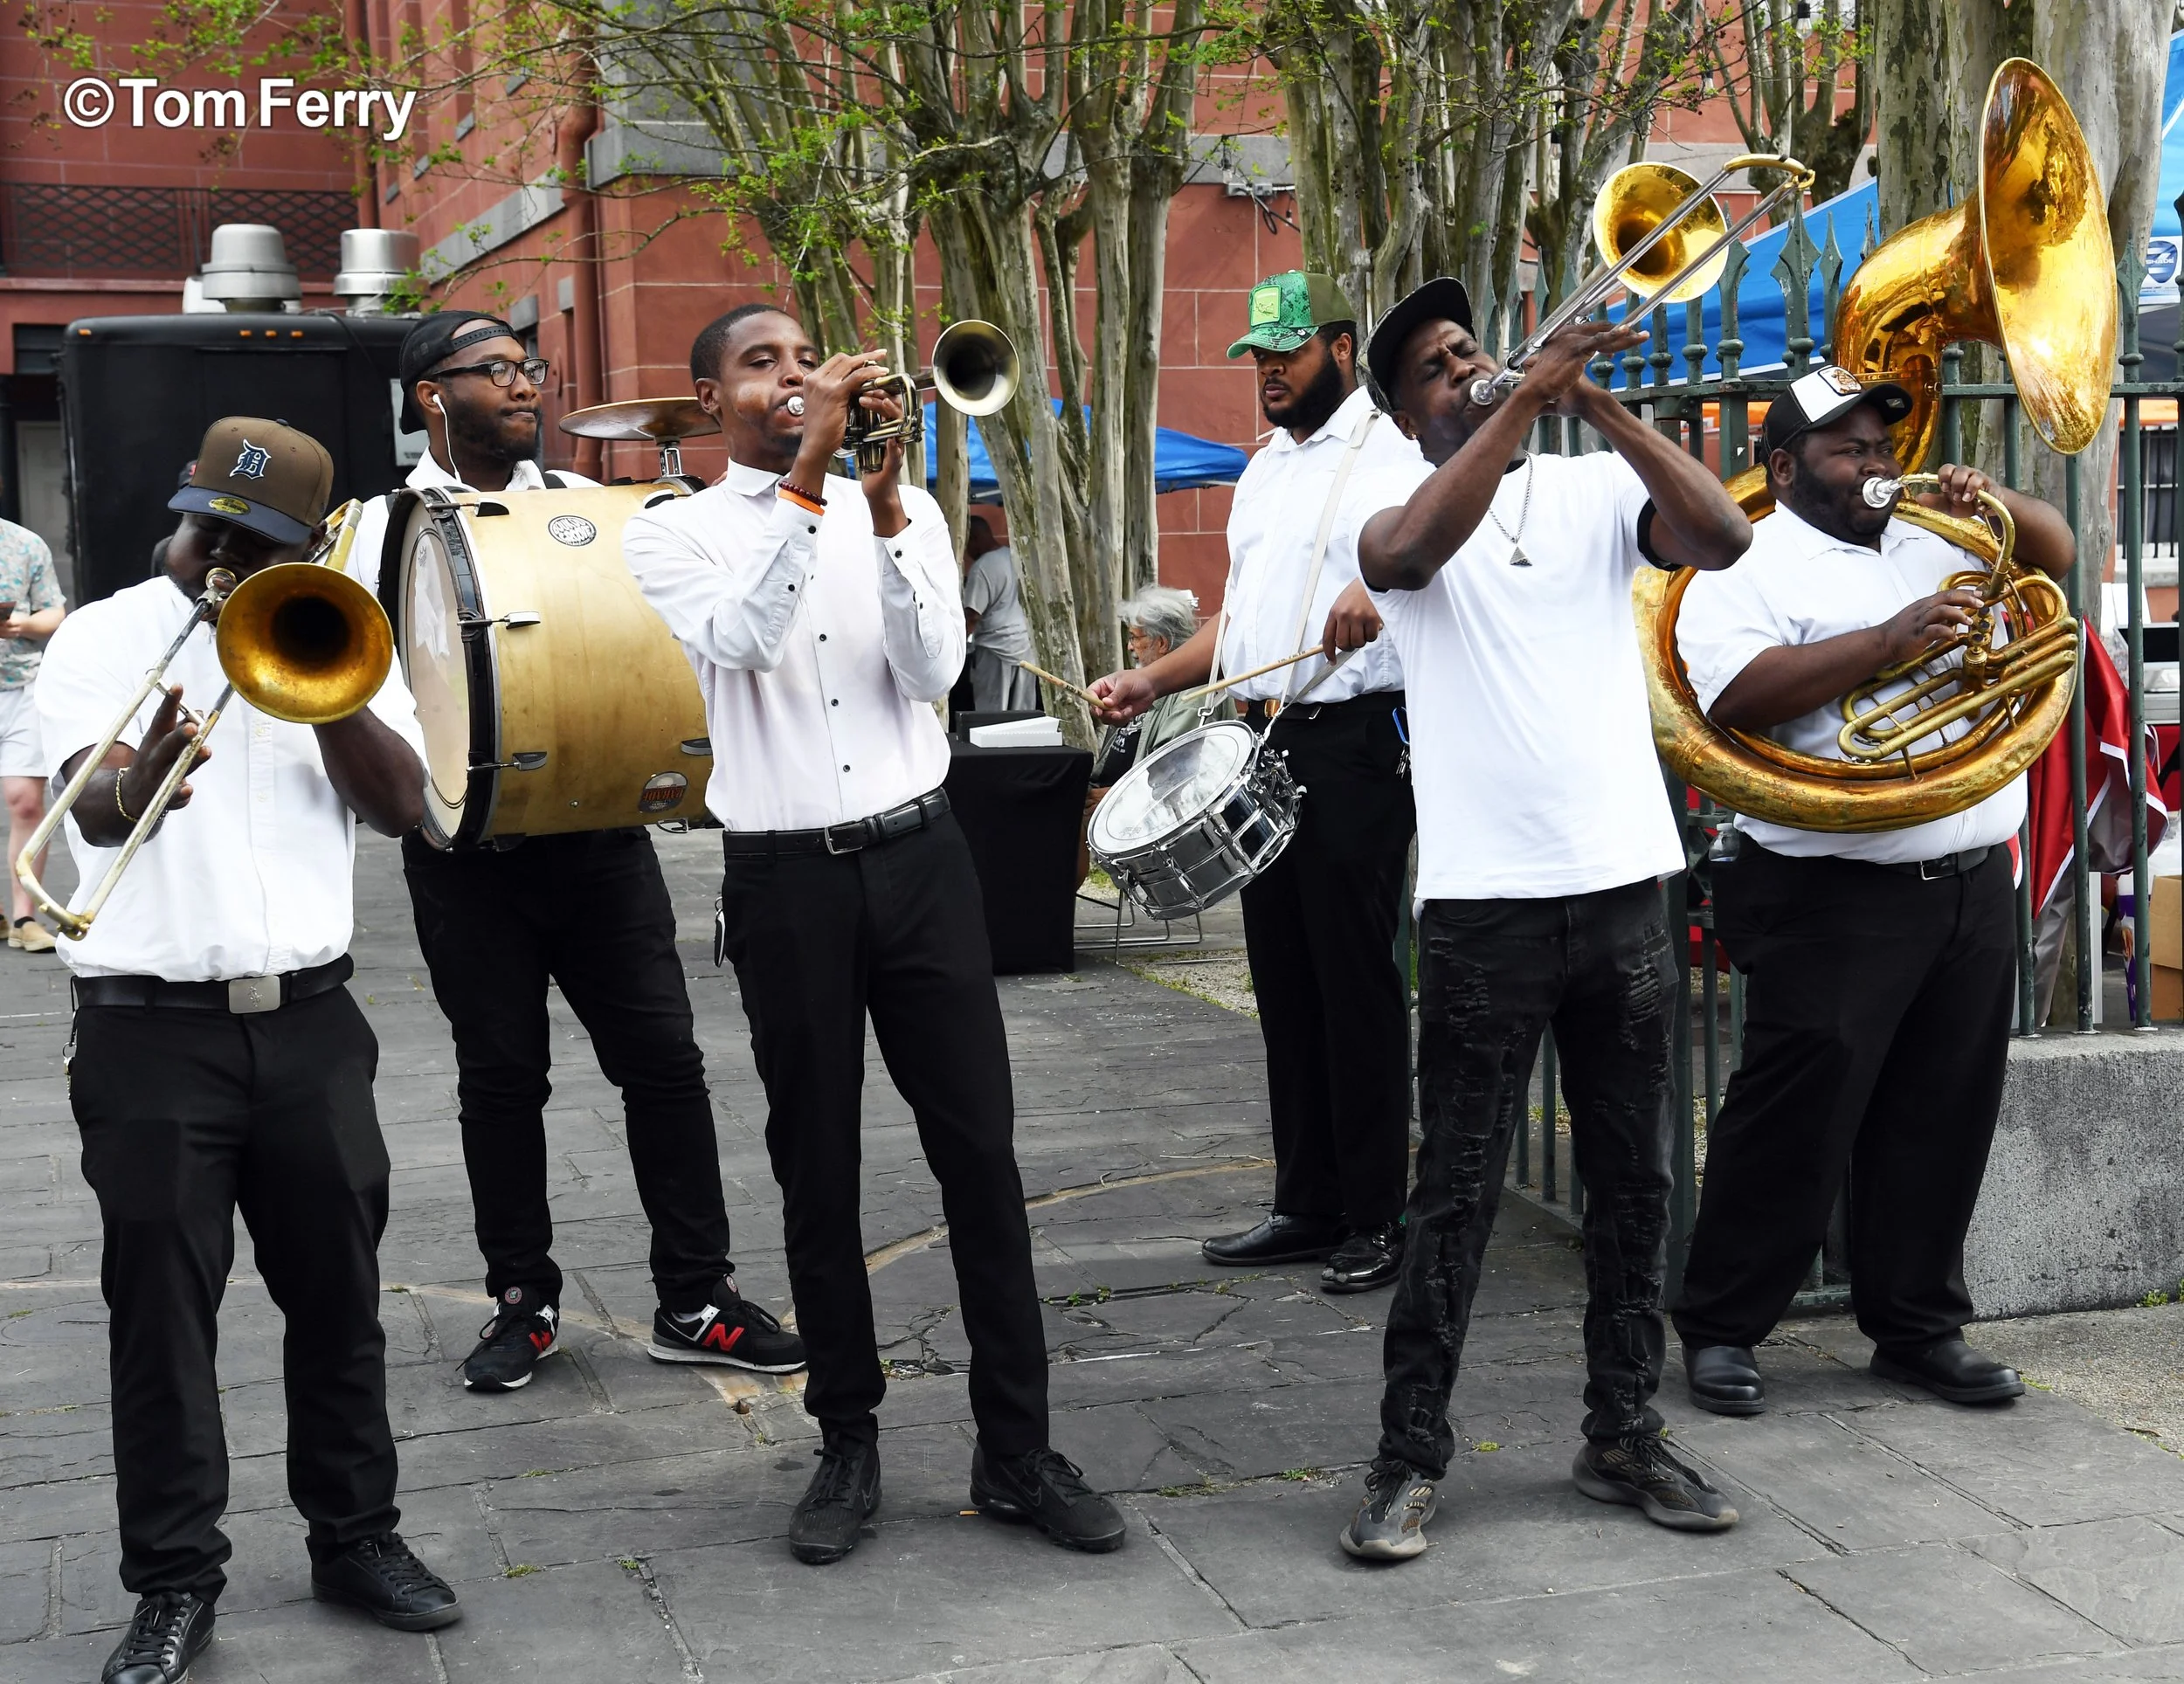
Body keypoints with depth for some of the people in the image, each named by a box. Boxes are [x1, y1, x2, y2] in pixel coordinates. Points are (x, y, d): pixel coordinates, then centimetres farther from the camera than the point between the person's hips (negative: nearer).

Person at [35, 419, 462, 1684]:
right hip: (153, 1027, -2)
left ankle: (358, 1534, 24)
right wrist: (138, 781, -39)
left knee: (338, 1293, 10)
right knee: (161, 1308, 2)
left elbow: (402, 804, -3)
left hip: (309, 1018, 3)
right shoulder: (101, 640, 1)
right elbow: (91, 810, -16)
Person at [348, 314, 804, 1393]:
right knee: (501, 1076, 7)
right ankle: (523, 1299, 23)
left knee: (662, 1056, 0)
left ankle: (695, 1300, 10)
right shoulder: (386, 528, 2)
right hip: (468, 850, -2)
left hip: (599, 830, 2)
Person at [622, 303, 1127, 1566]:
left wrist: (885, 508, -16)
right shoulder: (673, 534, 2)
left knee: (981, 1149, 0)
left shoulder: (902, 509, 9)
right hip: (786, 878, -1)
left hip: (918, 855, 2)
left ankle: (1017, 1447, 10)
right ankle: (849, 1441, 20)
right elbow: (740, 639, -19)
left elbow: (935, 671, -6)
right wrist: (809, 477, -23)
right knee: (818, 1167, 7)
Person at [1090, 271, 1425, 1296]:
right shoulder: (1263, 469, 20)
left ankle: (1375, 1220, 4)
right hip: (1266, 744, 9)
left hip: (1355, 746, -9)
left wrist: (1380, 589, -41)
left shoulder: (1389, 451, -7)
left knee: (1356, 985, -5)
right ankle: (1307, 1206, 22)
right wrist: (1151, 682, 13)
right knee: (1283, 983, 12)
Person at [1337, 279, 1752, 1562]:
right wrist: (1529, 393, -24)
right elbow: (1408, 553, -23)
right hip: (1485, 896, -3)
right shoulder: (1398, 505, 2)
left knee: (1635, 1180, 11)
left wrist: (1597, 400, -14)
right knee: (1458, 1192, 1)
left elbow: (1724, 538, -9)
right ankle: (1411, 1459, 10)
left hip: (1624, 880, 3)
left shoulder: (1598, 491, 8)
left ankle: (1625, 1437, 24)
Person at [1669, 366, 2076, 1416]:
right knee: (1795, 1124, -2)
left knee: (1942, 1122, 11)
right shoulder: (1746, 569, -4)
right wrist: (1890, 641, -24)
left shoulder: (1930, 542, 17)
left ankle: (1917, 1328, 23)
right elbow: (1737, 695, -20)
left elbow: (2054, 550, 23)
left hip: (1973, 887, 7)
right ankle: (1720, 1329, 10)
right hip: (1837, 902, -6)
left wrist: (1989, 501, 2)